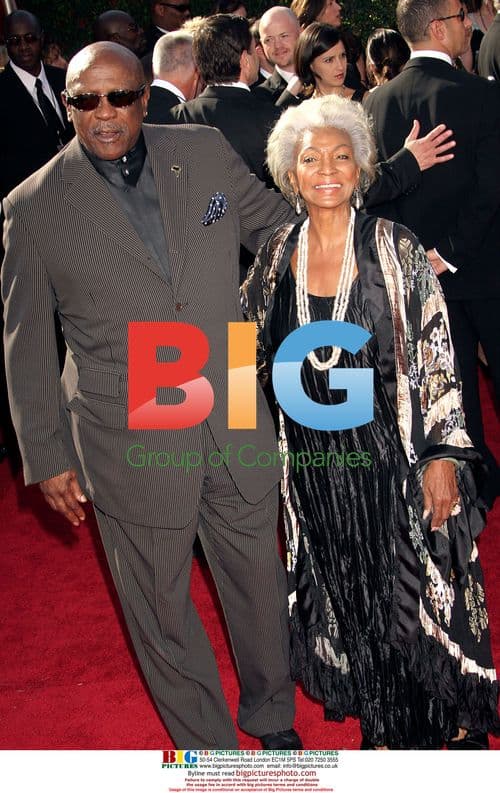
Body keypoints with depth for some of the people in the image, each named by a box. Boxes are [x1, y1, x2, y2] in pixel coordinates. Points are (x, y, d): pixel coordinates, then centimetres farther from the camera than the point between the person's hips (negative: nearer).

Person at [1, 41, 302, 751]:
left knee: (258, 582, 20)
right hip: (132, 446, -3)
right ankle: (208, 745, 38)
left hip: (235, 422, 3)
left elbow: (279, 226, 14)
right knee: (161, 610, 12)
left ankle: (272, 717, 47)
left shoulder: (206, 153, 0)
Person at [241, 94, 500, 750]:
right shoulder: (277, 255, 0)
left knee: (412, 587, 8)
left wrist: (443, 452, -12)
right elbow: (252, 350, 13)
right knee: (343, 590, 16)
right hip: (314, 459, 3)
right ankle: (380, 717, 39)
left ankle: (440, 718, 34)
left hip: (391, 450, -3)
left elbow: (437, 356, -9)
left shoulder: (395, 248, -9)